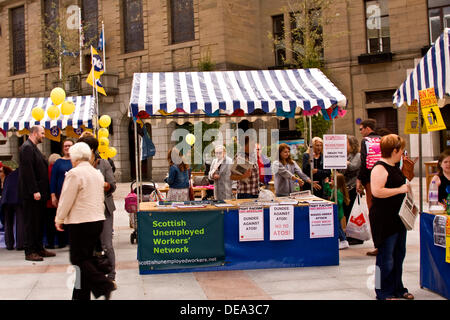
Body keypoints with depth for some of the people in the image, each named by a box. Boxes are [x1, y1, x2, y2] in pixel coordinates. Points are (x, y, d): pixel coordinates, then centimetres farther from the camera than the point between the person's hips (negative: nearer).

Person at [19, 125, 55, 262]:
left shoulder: (33, 148, 19)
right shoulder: (27, 147, -13)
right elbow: (28, 171, -20)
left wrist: (44, 191, 16)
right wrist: (35, 191, -23)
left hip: (39, 193, 10)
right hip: (31, 194, -10)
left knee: (40, 221, 13)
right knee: (31, 222, -4)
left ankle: (39, 249, 21)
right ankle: (30, 252, 2)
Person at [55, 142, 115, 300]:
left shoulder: (74, 173, -12)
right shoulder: (97, 173, 13)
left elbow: (66, 199, -10)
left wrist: (59, 219, 1)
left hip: (80, 222, -8)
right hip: (98, 220, 8)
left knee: (79, 259, -2)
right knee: (86, 257, 12)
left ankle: (104, 286, -13)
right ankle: (82, 295, 15)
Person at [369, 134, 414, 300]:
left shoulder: (394, 167, 14)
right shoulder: (380, 168, -17)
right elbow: (377, 191, -30)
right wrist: (400, 190, -23)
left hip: (398, 217, 10)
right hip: (384, 219, -10)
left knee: (399, 255, 16)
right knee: (386, 257, -2)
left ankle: (397, 288, 28)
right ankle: (383, 292, 9)